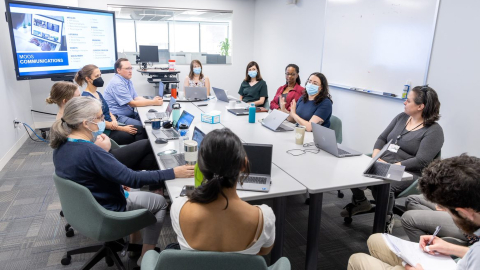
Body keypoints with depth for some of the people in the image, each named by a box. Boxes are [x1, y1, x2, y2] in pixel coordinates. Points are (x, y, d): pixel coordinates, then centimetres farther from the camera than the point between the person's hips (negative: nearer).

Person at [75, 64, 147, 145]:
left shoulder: (98, 94, 16)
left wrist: (114, 121, -9)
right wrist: (123, 129, -15)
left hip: (112, 126, 8)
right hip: (102, 132, -8)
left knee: (141, 130, -11)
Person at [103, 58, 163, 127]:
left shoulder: (128, 81, 14)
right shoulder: (117, 83, -17)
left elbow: (136, 97, 9)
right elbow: (132, 103, -19)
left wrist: (152, 100, -9)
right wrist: (153, 102, -17)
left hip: (129, 113, 9)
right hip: (117, 117, -9)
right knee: (142, 126, -27)